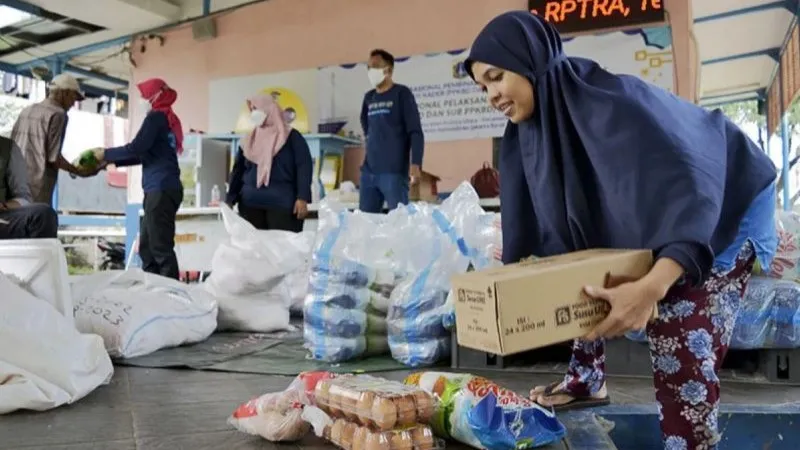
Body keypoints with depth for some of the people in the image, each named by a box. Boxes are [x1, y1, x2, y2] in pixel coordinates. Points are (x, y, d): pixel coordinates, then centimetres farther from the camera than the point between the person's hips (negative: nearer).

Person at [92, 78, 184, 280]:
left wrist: (106, 154, 1)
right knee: (146, 247, 9)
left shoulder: (156, 116, -4)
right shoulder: (168, 119, 22)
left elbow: (136, 148, -13)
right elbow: (145, 154, 25)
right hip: (162, 190, 9)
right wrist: (112, 161, 22)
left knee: (161, 247, -10)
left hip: (161, 189, -9)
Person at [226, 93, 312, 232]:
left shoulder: (292, 137, 5)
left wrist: (302, 198, -14)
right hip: (250, 203, 4)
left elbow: (304, 166, -3)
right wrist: (230, 199, 10)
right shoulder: (249, 140, 19)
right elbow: (238, 169, 20)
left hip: (282, 203, -4)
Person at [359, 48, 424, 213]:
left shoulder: (401, 93, 0)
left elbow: (416, 132, -8)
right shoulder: (369, 97, 16)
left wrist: (416, 164, -19)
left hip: (394, 172, -6)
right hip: (368, 171, 6)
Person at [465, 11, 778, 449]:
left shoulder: (609, 99, -34)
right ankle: (587, 379, 30)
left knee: (681, 355, -14)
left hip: (722, 208, -8)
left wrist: (652, 286, -55)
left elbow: (689, 181, -42)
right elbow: (548, 220, -2)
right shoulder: (528, 129, -8)